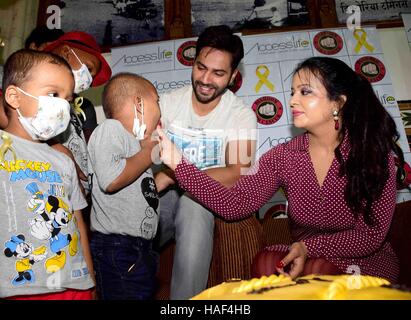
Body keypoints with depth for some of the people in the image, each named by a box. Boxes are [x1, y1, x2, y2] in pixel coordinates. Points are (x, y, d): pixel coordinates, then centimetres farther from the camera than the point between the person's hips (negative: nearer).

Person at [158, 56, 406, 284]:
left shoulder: (375, 154, -14)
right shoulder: (283, 157, -7)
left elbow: (372, 234, -14)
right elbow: (234, 204, -17)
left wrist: (309, 247, -29)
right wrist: (178, 162, -25)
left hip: (367, 265, -2)